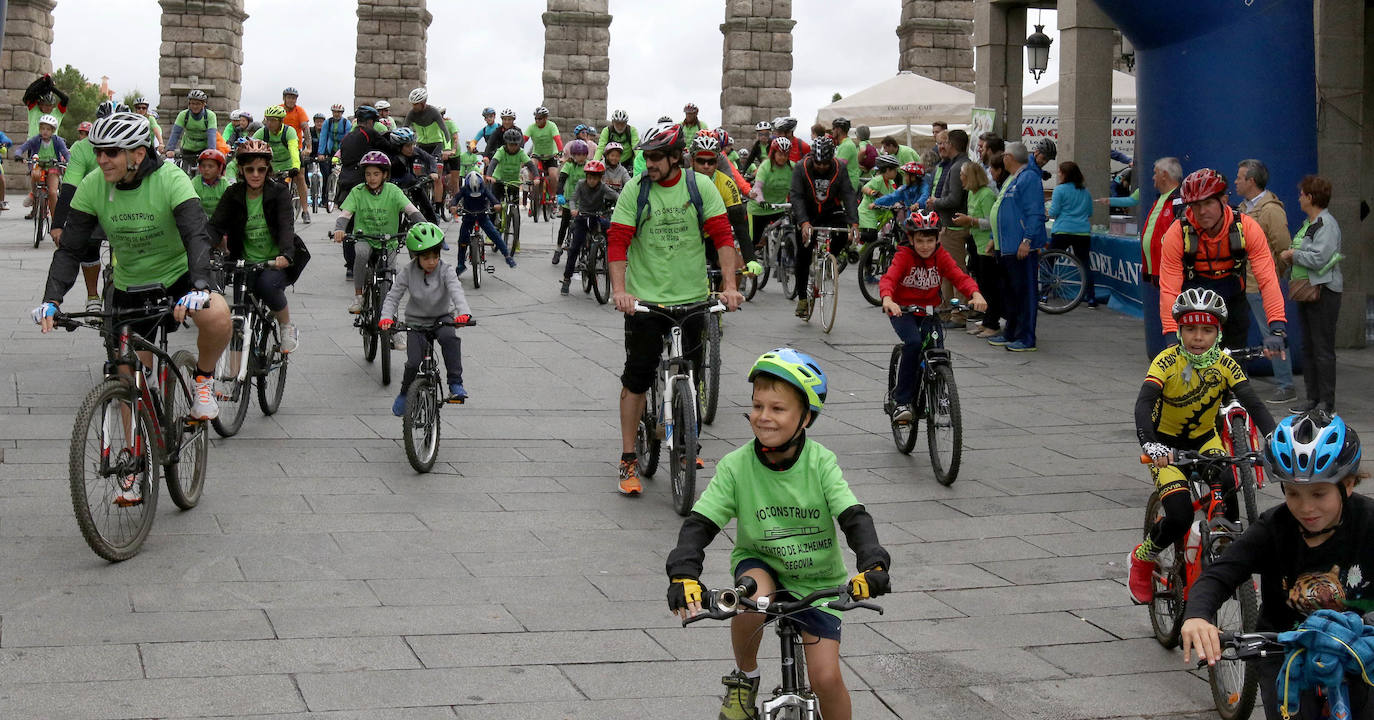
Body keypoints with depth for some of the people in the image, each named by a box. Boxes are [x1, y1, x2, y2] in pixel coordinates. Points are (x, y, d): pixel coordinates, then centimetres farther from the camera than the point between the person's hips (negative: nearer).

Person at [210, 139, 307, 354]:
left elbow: (286, 226, -20)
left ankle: (288, 326, -8)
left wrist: (286, 254, -40)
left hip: (277, 263, -3)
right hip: (247, 263, 3)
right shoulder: (233, 195, 2)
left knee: (266, 283, -34)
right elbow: (215, 225, -8)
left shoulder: (279, 193, -6)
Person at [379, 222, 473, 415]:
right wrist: (386, 317, -31)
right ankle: (405, 392, 17)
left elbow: (456, 291, -30)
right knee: (414, 362, -15)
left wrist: (463, 312, -50)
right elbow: (393, 297, -12)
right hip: (416, 321, 1)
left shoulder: (445, 271, -14)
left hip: (442, 318, 0)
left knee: (449, 337, -35)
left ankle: (455, 384, -26)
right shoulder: (407, 273, -12)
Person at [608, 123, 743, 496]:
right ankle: (628, 461, 6)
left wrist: (729, 285, -13)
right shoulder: (635, 189, -4)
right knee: (636, 378, -1)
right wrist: (619, 290, -19)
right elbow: (617, 241, -7)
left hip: (692, 296, 2)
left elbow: (723, 235, -3)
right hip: (645, 298, -1)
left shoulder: (700, 186, -1)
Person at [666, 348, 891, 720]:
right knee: (754, 598, -35)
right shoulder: (736, 466, -15)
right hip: (760, 563, 0)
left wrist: (873, 565, -39)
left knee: (825, 677, -9)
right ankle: (744, 677, -6)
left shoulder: (821, 463, -16)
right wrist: (684, 575, -35)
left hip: (818, 581, 0)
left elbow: (854, 518, -21)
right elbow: (699, 523, -18)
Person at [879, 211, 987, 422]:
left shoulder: (941, 256, -6)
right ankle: (902, 401, -19)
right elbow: (888, 278, -30)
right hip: (902, 310, -4)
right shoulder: (904, 256, -15)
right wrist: (887, 299, -53)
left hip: (929, 311, 4)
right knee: (913, 342, -29)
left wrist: (975, 294, -39)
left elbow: (960, 277, -18)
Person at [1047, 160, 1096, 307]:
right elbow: (1090, 214, 21)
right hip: (1083, 233, 5)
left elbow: (1053, 212, -6)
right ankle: (1091, 299, 2)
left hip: (1063, 231, -4)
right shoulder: (1086, 192, 14)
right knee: (1085, 266, 7)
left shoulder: (1059, 190, -3)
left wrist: (1047, 213, 15)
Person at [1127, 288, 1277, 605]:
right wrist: (1150, 445, -53)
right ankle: (1143, 558, 11)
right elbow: (1143, 403, -35)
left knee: (1227, 487, -25)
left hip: (1204, 439, 3)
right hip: (1167, 444, -3)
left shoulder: (1225, 364, -14)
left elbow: (1253, 403, -22)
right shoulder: (1167, 362, -23)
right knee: (1180, 517, -20)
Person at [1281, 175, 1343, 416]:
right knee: (1307, 348, 13)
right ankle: (1313, 398, 19)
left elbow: (1318, 258, -23)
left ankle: (1327, 403, -2)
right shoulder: (1309, 223, 17)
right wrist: (1291, 255, 4)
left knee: (1323, 349, -6)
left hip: (1323, 293, -10)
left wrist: (1293, 255, -9)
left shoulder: (1327, 224, -13)